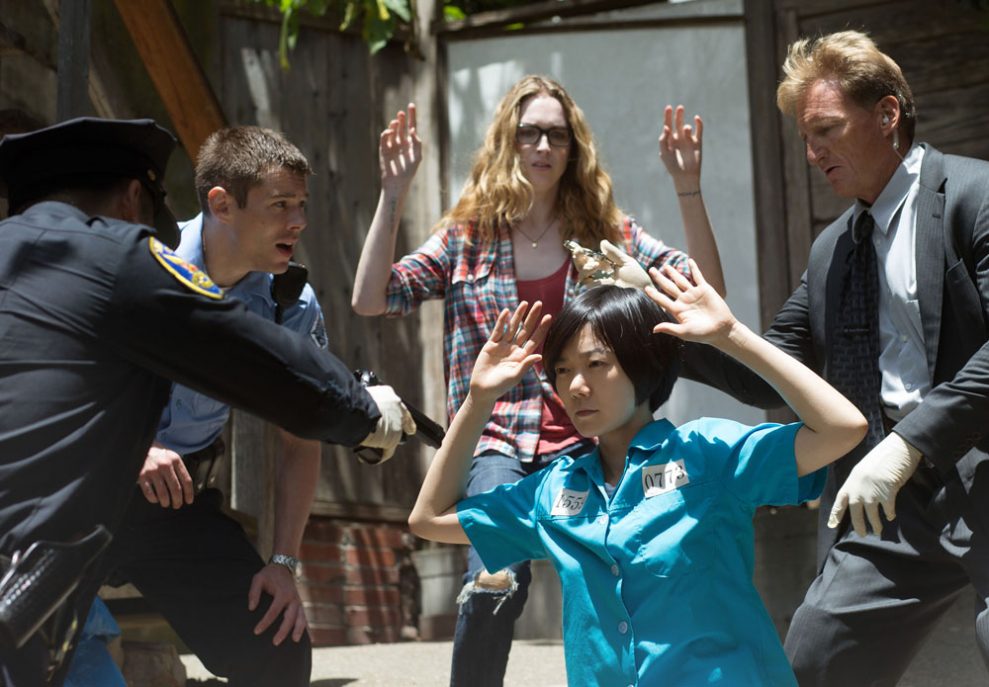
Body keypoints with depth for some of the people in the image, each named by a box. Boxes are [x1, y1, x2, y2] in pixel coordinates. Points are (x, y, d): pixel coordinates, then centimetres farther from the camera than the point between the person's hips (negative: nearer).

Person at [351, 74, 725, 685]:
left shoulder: (608, 232, 10)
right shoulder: (467, 237, 8)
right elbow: (370, 300, -1)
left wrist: (688, 188, -9)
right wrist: (393, 194, -9)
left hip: (583, 440, 1)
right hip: (495, 441, -1)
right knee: (496, 581, -27)